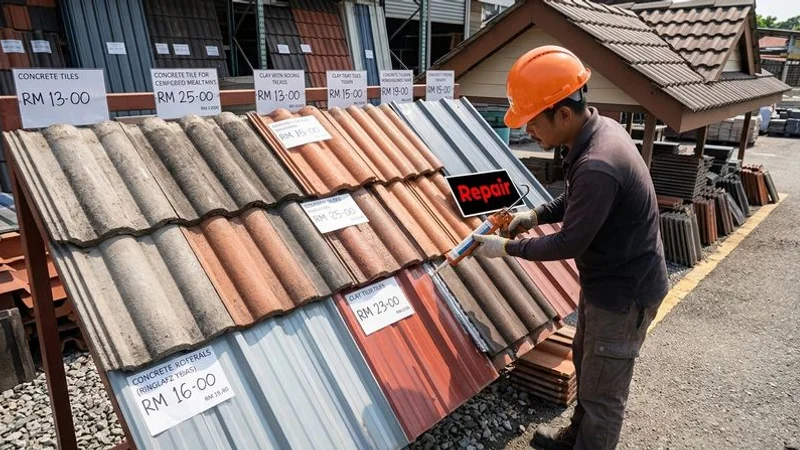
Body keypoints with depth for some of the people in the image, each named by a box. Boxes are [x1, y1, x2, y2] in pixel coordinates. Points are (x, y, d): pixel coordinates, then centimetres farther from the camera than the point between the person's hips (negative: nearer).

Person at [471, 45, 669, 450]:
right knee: (585, 364, 27)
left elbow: (569, 243, -24)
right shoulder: (600, 128, -3)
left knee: (603, 393, 10)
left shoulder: (597, 166, -34)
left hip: (624, 293, -10)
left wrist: (506, 247, -12)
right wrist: (535, 215, 1)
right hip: (606, 280, 10)